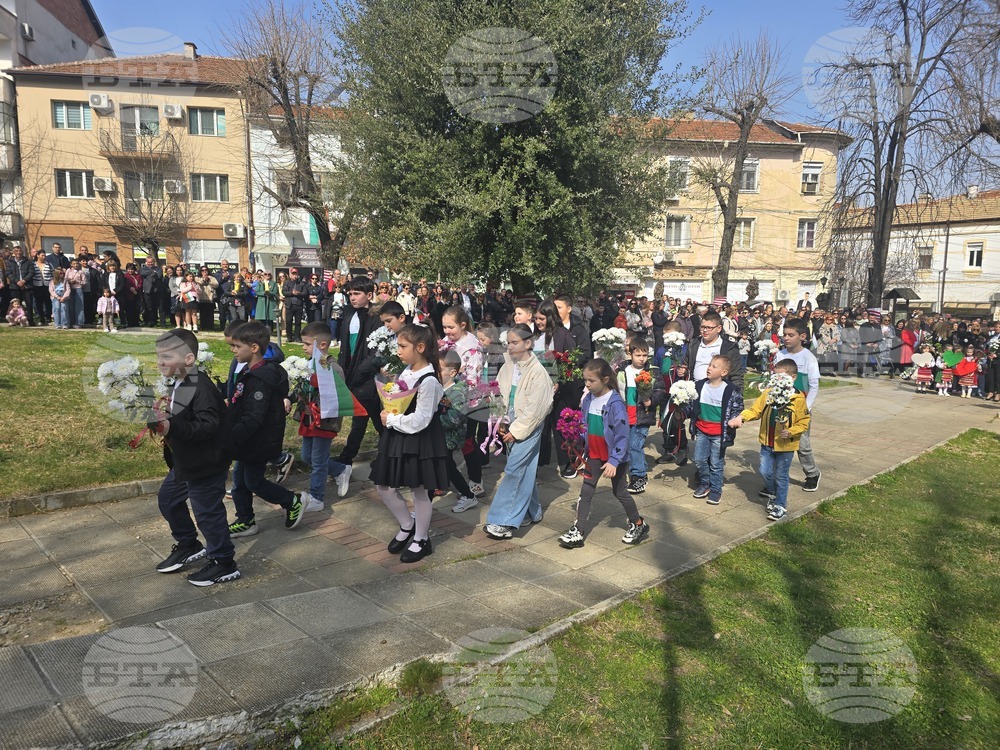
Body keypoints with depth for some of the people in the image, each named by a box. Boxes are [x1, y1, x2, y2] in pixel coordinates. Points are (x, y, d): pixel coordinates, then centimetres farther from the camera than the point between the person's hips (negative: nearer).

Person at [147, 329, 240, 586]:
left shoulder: (202, 389, -26)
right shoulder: (180, 384, 5)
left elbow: (207, 426, -33)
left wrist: (172, 428, -37)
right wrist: (165, 418, 2)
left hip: (205, 466, -10)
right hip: (183, 463, 10)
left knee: (207, 513, 1)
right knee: (167, 500, 23)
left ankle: (224, 564, 18)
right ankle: (188, 545, 42)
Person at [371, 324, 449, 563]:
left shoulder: (428, 380, -20)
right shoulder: (407, 371, 5)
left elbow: (420, 420, -22)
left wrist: (391, 420, -14)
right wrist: (388, 416, -1)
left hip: (419, 441, -8)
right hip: (398, 437, 8)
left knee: (419, 491, 8)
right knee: (384, 487, 12)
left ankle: (421, 539, 27)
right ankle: (407, 526, 34)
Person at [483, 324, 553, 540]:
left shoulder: (537, 372, -16)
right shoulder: (508, 366, 4)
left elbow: (535, 409, -16)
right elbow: (500, 396, 8)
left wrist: (516, 431, -14)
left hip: (529, 427, -6)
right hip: (512, 426, 7)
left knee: (514, 470, -10)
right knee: (525, 470, 14)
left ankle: (504, 522, -6)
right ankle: (532, 512, 29)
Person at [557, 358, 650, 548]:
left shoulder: (615, 403, -22)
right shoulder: (588, 399, -2)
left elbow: (622, 435, -22)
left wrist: (614, 460, -25)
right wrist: (583, 451, 12)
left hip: (614, 457, -6)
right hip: (594, 455, 6)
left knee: (619, 492, 10)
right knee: (586, 492, 3)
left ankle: (638, 525, 33)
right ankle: (578, 533, 8)